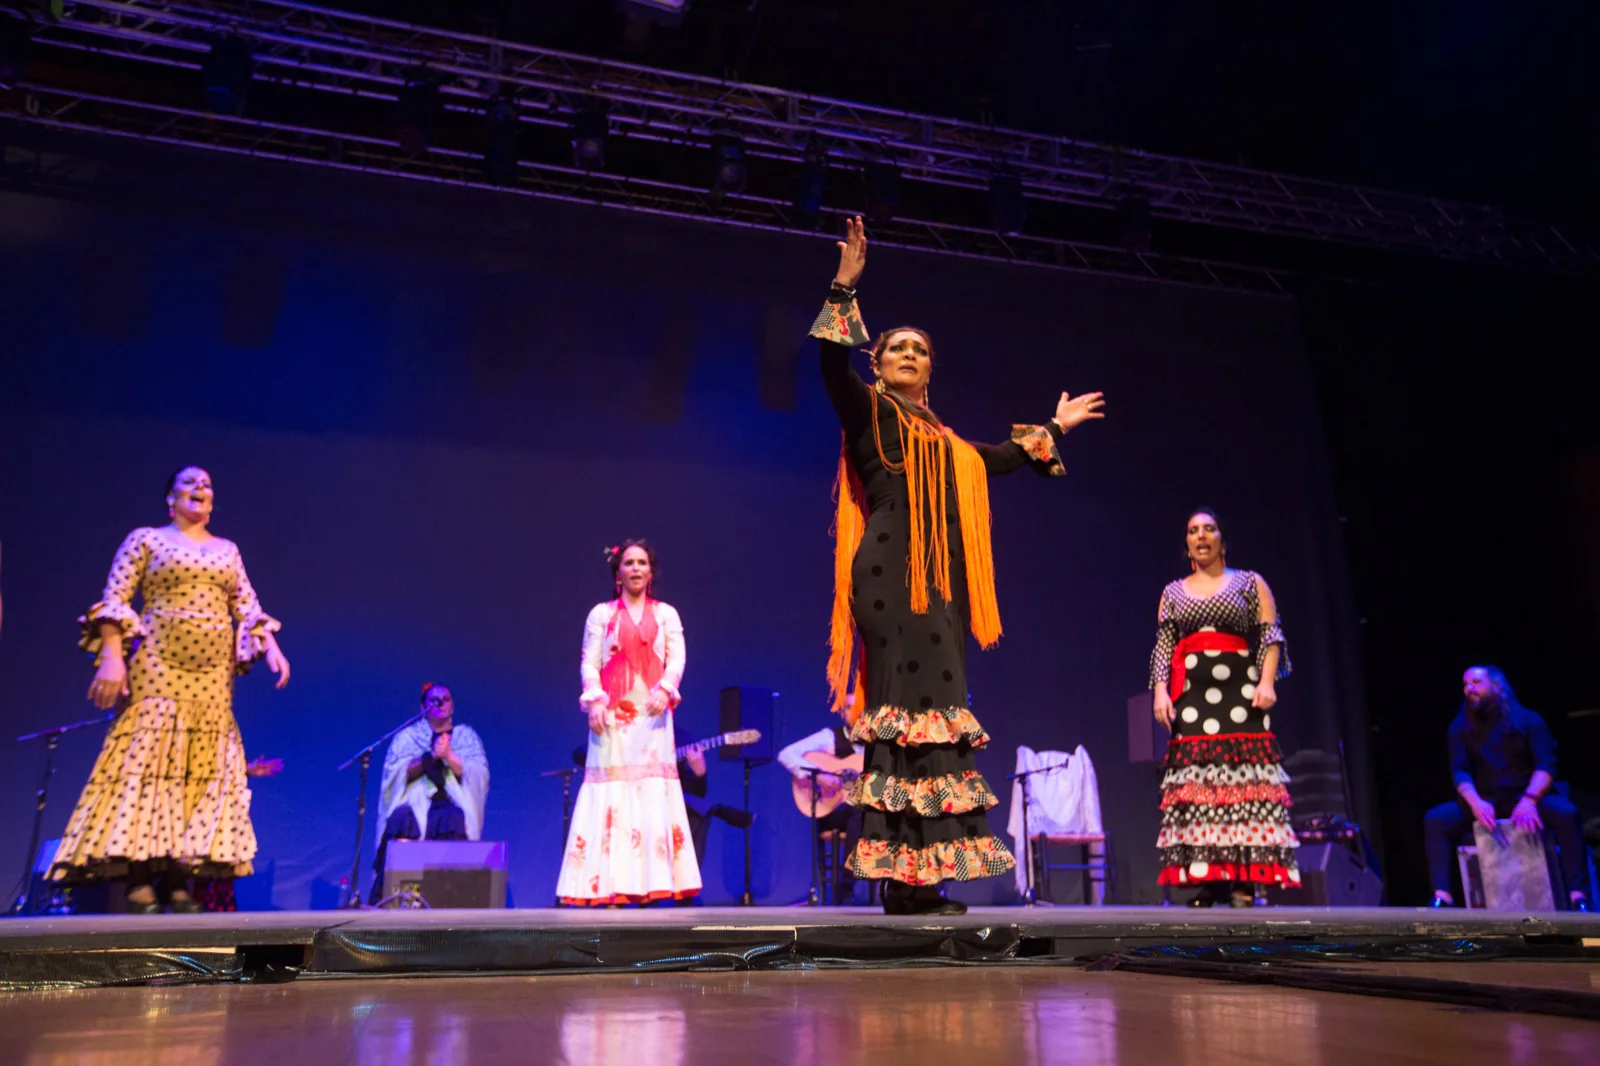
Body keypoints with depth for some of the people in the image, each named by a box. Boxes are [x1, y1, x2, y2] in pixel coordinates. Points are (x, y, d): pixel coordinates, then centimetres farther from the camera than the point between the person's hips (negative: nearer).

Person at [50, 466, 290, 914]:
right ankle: (139, 880, -13)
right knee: (150, 759, -12)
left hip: (214, 672, 4)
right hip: (160, 663, -4)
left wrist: (270, 646, -4)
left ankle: (177, 881, -2)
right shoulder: (146, 538, 7)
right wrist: (112, 656, -15)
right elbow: (114, 600, -2)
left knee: (205, 769, -3)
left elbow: (247, 607, 13)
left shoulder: (227, 550, 19)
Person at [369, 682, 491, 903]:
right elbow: (394, 773, -2)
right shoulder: (408, 735, 15)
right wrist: (430, 756, -14)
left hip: (452, 804, 0)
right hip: (414, 801, 0)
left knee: (453, 820, -35)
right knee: (402, 819, -34)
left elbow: (479, 775, 1)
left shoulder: (467, 735, 16)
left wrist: (449, 756, -14)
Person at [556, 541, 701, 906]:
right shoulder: (601, 614, 11)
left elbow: (676, 659, 4)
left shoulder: (666, 613, 14)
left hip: (652, 713, 1)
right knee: (611, 793, -5)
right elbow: (589, 662, 4)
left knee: (653, 793, -5)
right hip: (612, 714, -1)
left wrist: (664, 689, -14)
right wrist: (594, 701, -11)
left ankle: (648, 886, -4)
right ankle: (609, 887, -5)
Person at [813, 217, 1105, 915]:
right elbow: (831, 363, -11)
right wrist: (845, 288, -16)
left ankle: (918, 881, 2)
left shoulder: (943, 439, 26)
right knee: (907, 704, -15)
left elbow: (997, 460, 40)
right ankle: (904, 879, -14)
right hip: (889, 573, -7)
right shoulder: (866, 410, 7)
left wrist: (1052, 429, 48)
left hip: (938, 582, 8)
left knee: (937, 708, 1)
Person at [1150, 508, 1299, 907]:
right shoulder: (1173, 593, 19)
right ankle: (1206, 879, -3)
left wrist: (1267, 682, -10)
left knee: (1244, 782, -9)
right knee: (1196, 785, -5)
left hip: (1240, 693, -2)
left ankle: (1245, 879, -7)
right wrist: (1160, 691, -1)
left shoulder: (1251, 583, 12)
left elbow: (1271, 636, 4)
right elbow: (1162, 647, 12)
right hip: (1191, 696, 2)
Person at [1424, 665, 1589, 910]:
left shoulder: (1528, 720, 1)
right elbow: (1459, 772, -3)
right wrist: (1475, 803, -25)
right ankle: (1443, 896, -29)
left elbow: (1546, 765, -9)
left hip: (1525, 800, -2)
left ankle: (1578, 896, -31)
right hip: (1485, 805, 2)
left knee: (1565, 813, -33)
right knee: (1435, 819, -23)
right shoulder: (1460, 727, 6)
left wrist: (1529, 800, -28)